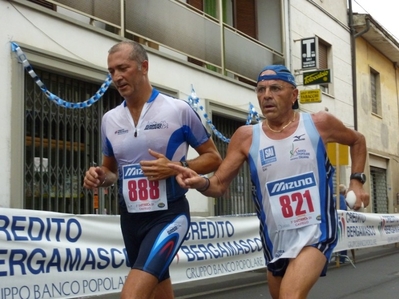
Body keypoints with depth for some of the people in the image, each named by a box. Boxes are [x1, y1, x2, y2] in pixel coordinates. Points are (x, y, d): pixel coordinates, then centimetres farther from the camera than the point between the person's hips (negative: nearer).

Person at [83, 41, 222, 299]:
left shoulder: (179, 110, -8)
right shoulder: (110, 119, 6)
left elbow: (213, 158, -1)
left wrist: (177, 168, -17)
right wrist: (100, 177, -5)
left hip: (169, 214, -6)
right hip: (131, 218, 6)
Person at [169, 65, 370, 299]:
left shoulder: (319, 123, -5)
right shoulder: (246, 136, -3)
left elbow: (357, 140, 15)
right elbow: (219, 185, -3)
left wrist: (356, 181, 4)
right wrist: (200, 183, -25)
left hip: (316, 232, -3)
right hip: (276, 240, 4)